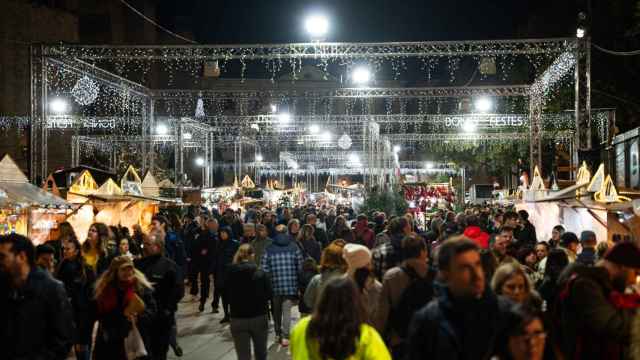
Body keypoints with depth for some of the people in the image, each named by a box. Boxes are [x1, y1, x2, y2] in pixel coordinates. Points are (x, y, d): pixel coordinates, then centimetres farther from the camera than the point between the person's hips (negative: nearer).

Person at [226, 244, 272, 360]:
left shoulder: (230, 274, -7)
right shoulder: (260, 273, -8)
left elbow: (227, 296, 0)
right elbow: (269, 295, -3)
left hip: (238, 320, 0)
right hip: (259, 317, 0)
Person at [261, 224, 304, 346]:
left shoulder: (269, 249, 0)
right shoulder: (294, 247, -1)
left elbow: (264, 268, -4)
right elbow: (300, 266, -3)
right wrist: (298, 281, 7)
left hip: (275, 286, 1)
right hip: (290, 285, -1)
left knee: (276, 311, 17)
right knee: (287, 311, -1)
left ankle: (278, 334, 27)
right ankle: (285, 336, -9)